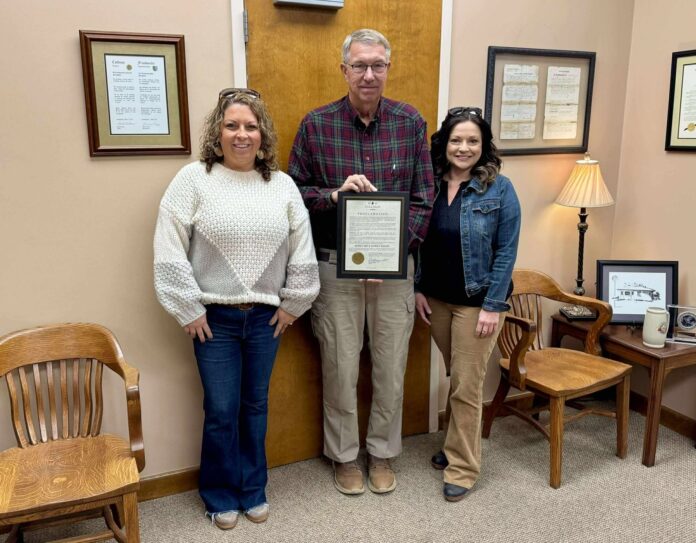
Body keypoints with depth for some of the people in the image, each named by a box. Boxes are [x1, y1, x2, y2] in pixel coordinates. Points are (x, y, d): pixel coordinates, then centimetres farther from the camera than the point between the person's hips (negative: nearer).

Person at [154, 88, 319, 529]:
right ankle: (221, 496, 30)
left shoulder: (282, 184, 2)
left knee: (255, 406, 15)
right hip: (214, 317, -2)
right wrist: (189, 310, -9)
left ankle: (253, 490, 35)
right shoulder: (193, 179, -7)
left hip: (266, 315, 3)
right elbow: (169, 251, -9)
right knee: (221, 411, 6)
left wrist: (293, 304, 4)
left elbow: (303, 251, 6)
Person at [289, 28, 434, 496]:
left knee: (391, 369, 12)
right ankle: (344, 455, 32)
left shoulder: (412, 123, 0)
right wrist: (333, 194, -19)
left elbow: (424, 200, -1)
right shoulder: (316, 124, -2)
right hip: (336, 267, -1)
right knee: (340, 368, 10)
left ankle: (383, 453, 34)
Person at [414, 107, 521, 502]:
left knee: (467, 386, 2)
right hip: (437, 299, 4)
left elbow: (506, 251, -11)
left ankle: (463, 467, 19)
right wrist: (419, 289, 2)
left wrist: (493, 306, -14)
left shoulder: (499, 189, -10)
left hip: (477, 301, -4)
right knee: (456, 378, 18)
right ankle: (457, 444, 38)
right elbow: (421, 243, 8)